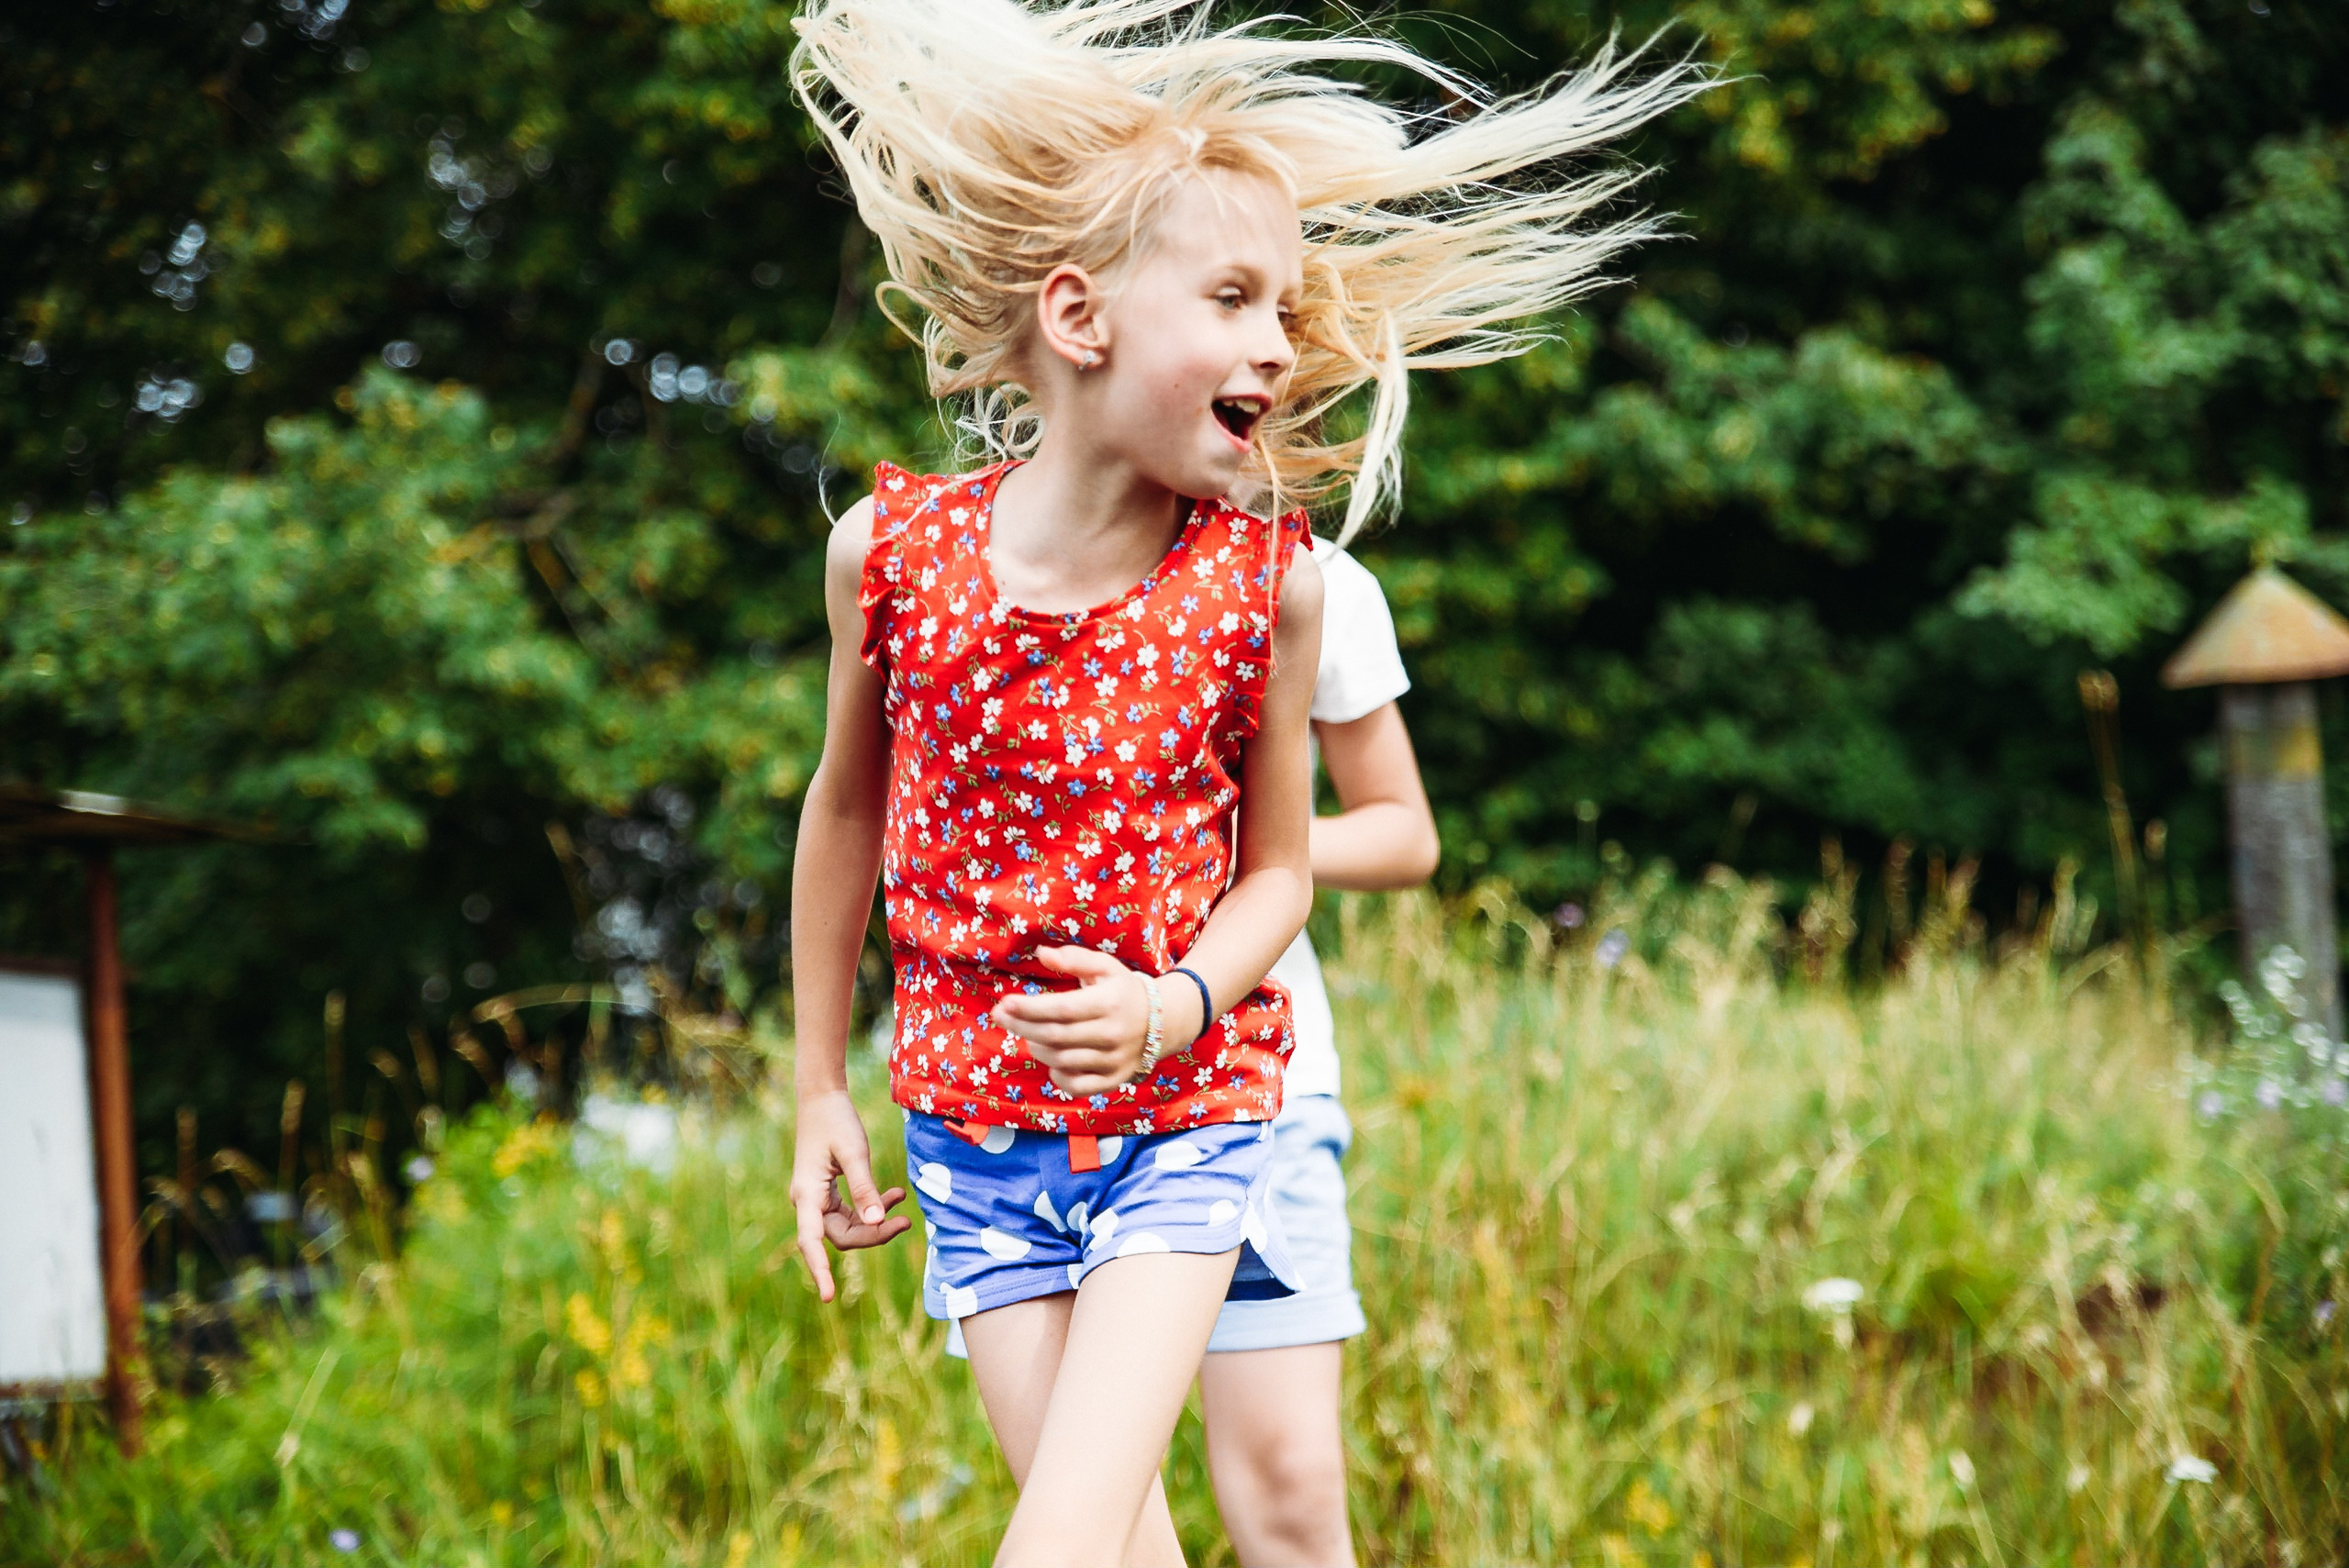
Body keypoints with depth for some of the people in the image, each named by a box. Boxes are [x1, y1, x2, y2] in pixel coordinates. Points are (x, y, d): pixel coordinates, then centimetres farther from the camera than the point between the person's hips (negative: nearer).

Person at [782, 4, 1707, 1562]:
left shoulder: (1268, 579, -12)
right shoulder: (893, 549, -11)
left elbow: (1280, 864, 0)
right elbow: (848, 809, 5)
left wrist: (1176, 1006, -20)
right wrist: (821, 1091, 12)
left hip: (1186, 1115, -1)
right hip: (974, 1121, 1)